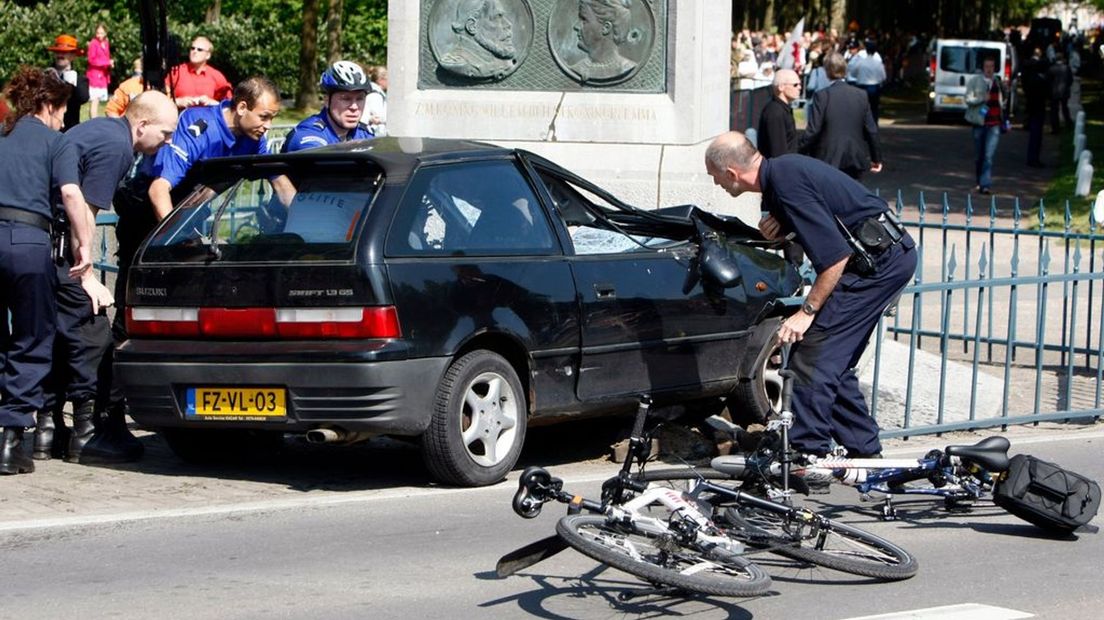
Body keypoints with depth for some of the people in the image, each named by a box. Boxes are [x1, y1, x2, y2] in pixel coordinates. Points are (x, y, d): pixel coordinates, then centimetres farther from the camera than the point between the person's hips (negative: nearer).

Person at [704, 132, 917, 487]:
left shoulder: (787, 184, -20)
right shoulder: (780, 170, 10)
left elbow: (835, 256, -23)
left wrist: (807, 312, -16)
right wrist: (779, 226, 3)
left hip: (878, 260, -10)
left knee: (813, 354, -10)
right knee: (835, 362, 14)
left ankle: (808, 455, -8)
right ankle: (864, 452, 19)